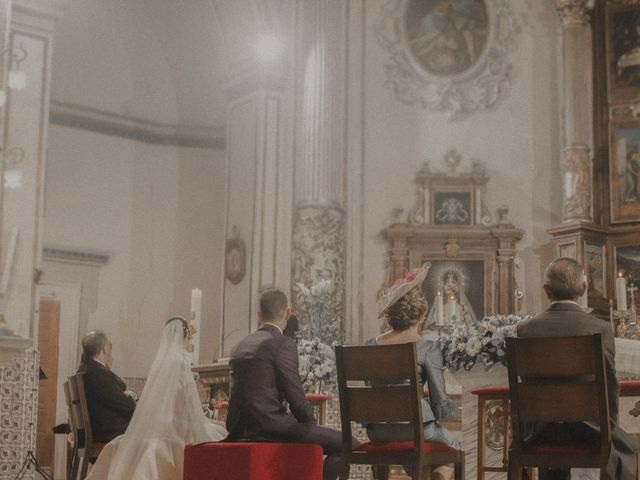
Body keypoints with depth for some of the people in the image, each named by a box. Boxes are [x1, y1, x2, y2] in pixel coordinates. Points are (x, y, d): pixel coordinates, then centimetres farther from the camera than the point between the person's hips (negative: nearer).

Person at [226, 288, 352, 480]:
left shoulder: (240, 347, 15)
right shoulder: (283, 344, -10)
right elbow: (295, 395, -13)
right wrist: (312, 424, 3)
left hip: (245, 430, 9)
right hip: (272, 427, -9)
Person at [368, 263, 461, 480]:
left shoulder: (372, 345, 2)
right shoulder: (427, 348, -11)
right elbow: (440, 405, -11)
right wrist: (456, 412, 12)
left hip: (377, 430, 4)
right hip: (415, 427, -4)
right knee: (452, 445, 26)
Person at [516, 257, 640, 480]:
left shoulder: (525, 329, -7)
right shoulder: (600, 329, -13)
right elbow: (610, 386, -7)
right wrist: (608, 427, 10)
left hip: (542, 431, 3)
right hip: (589, 433, -2)